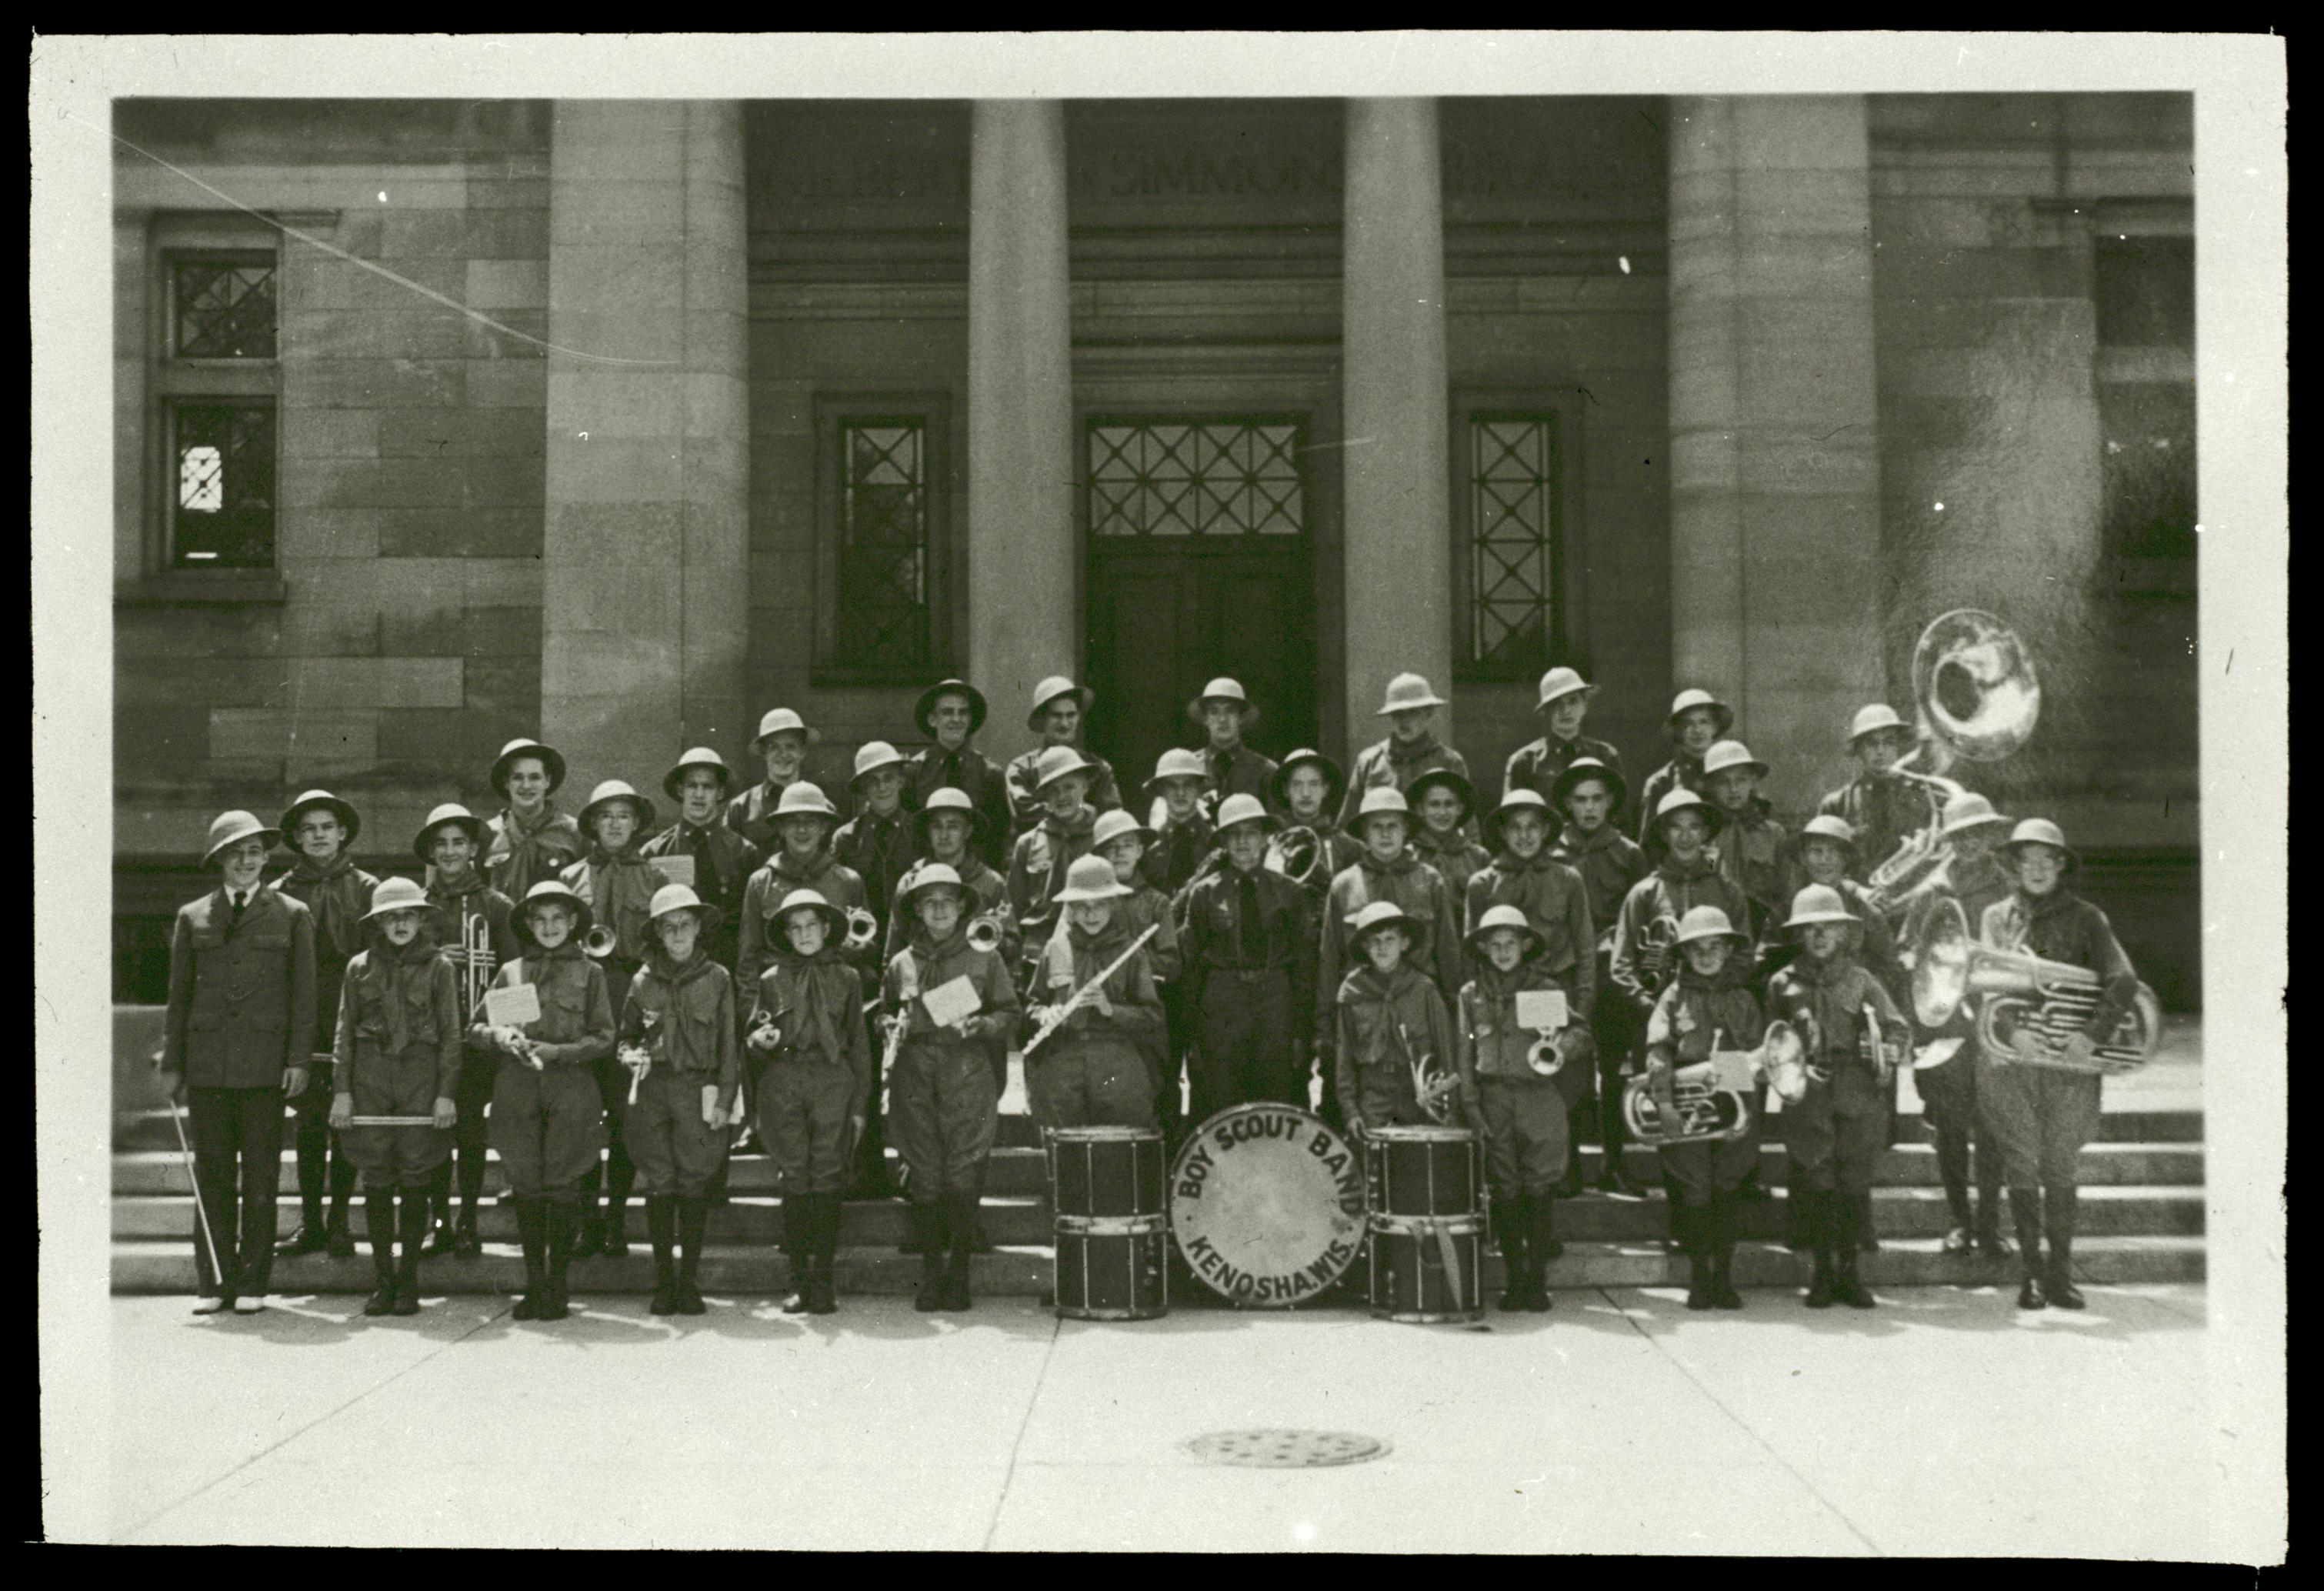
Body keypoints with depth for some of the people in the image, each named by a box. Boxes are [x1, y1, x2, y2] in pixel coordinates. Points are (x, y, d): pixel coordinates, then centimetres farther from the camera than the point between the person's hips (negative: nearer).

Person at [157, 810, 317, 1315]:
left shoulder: (292, 916, 7)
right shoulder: (192, 918, 11)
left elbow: (303, 993, 5)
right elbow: (178, 994, 13)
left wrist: (299, 1059, -3)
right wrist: (171, 1062, 7)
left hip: (264, 1065, -2)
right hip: (206, 1065, 2)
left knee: (260, 1178, 2)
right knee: (211, 1176, 4)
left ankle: (252, 1283, 9)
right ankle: (213, 1282, 11)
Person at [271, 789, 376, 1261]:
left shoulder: (366, 889, 5)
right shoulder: (281, 893, 8)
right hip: (301, 1022, 1)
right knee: (307, 1121, 3)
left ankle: (340, 1222, 7)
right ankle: (310, 1222, 11)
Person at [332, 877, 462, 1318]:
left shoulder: (438, 967, 4)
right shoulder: (360, 967, 9)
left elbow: (451, 1034, 4)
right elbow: (345, 1032, 10)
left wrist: (447, 1093, -3)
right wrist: (341, 1090, 2)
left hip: (421, 1076, -1)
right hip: (370, 1076, 1)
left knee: (415, 1180, 0)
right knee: (376, 1179, 1)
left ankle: (408, 1281, 7)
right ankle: (383, 1279, 9)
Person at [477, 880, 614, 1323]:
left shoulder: (590, 973, 9)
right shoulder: (510, 972, 14)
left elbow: (603, 1038, 3)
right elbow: (476, 1026, 16)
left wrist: (557, 1050, -11)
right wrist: (499, 1034, -5)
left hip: (571, 1086, -2)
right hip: (517, 1087, 2)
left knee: (563, 1187, -4)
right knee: (525, 1187, 2)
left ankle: (557, 1287, 4)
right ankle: (534, 1283, 12)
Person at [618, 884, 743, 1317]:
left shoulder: (717, 979, 5)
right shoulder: (644, 980, 9)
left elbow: (729, 1045, 5)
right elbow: (624, 1034, 19)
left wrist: (724, 1100, -1)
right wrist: (631, 1054, -4)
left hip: (698, 1090, -1)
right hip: (651, 1090, 1)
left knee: (693, 1184, -2)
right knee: (659, 1185, 1)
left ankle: (689, 1279, 6)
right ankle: (663, 1280, 9)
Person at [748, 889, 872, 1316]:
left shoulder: (847, 978, 10)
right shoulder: (771, 980, 11)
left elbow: (859, 1042, 11)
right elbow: (754, 1035, 15)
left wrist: (861, 1104, 6)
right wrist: (761, 1039, -10)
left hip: (833, 1079, -1)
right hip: (783, 1082, 1)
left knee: (828, 1177, -4)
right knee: (794, 1179, -1)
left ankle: (823, 1278, 3)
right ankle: (799, 1279, 6)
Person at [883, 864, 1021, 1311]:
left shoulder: (985, 959, 9)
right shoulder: (901, 964, 13)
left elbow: (1009, 1014, 9)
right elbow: (883, 1014, 22)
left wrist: (979, 1026, -9)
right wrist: (894, 1027, 0)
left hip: (969, 1076, -1)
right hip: (915, 1077, 1)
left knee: (964, 1174, -6)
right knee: (924, 1175, -1)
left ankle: (958, 1272, 2)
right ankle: (930, 1270, 9)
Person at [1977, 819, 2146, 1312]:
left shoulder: (2085, 918, 7)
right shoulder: (1998, 917, 10)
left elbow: (2123, 981, -3)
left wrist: (2093, 1034, -16)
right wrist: (2012, 1029, -18)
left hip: (2070, 1057, 0)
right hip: (2011, 1057, 0)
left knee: (2061, 1167, 2)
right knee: (2021, 1165, 0)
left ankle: (2060, 1273, 11)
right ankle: (2032, 1273, 8)